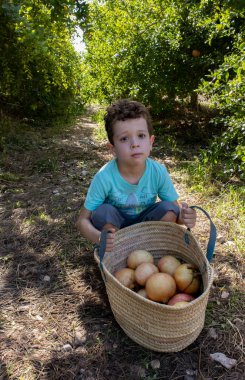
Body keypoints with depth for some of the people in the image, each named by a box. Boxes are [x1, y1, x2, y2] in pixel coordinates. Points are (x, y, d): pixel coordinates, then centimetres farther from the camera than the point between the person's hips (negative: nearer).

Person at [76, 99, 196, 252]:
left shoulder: (158, 172, -22)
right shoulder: (104, 177, -29)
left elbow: (175, 208, -11)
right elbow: (83, 220, -22)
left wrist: (183, 217, -37)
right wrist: (99, 238, -45)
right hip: (115, 227, -2)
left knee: (169, 209, -23)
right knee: (103, 212, -32)